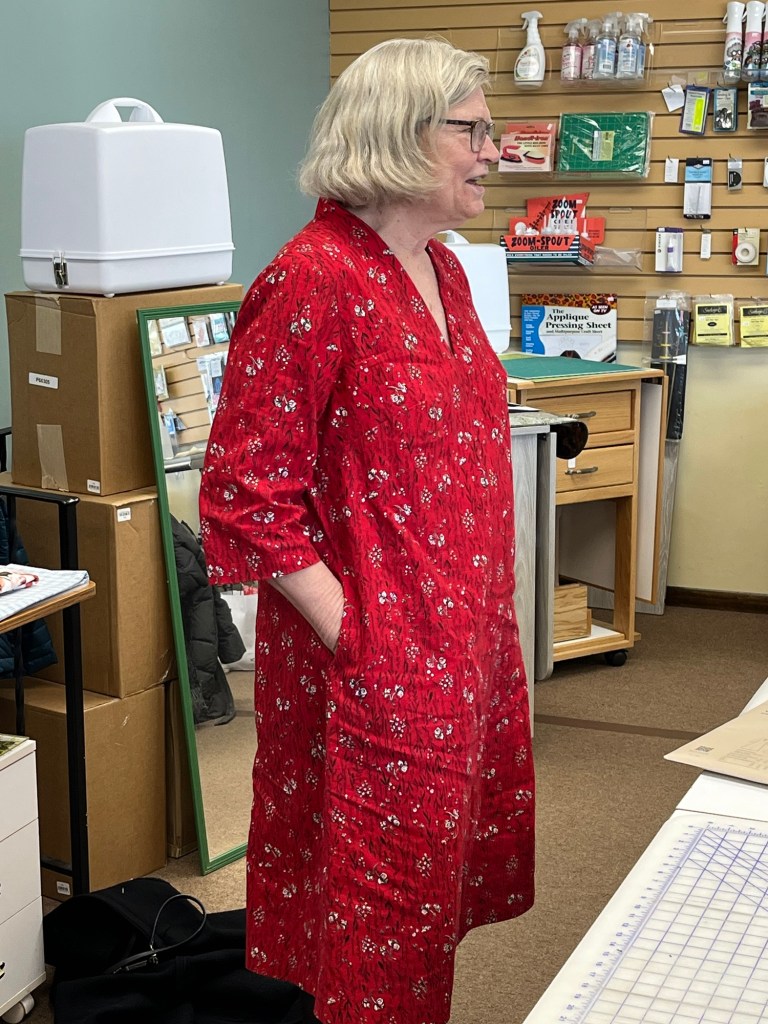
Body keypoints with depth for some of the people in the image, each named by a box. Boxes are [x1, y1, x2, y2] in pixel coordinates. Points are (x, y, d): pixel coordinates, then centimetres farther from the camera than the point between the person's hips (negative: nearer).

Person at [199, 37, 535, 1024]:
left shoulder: (440, 268, 9)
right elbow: (247, 492, -18)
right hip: (372, 670, -8)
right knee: (375, 905, 7)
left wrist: (484, 625, 15)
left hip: (464, 642, 8)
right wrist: (350, 636, -18)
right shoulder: (312, 282, -18)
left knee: (441, 875, 20)